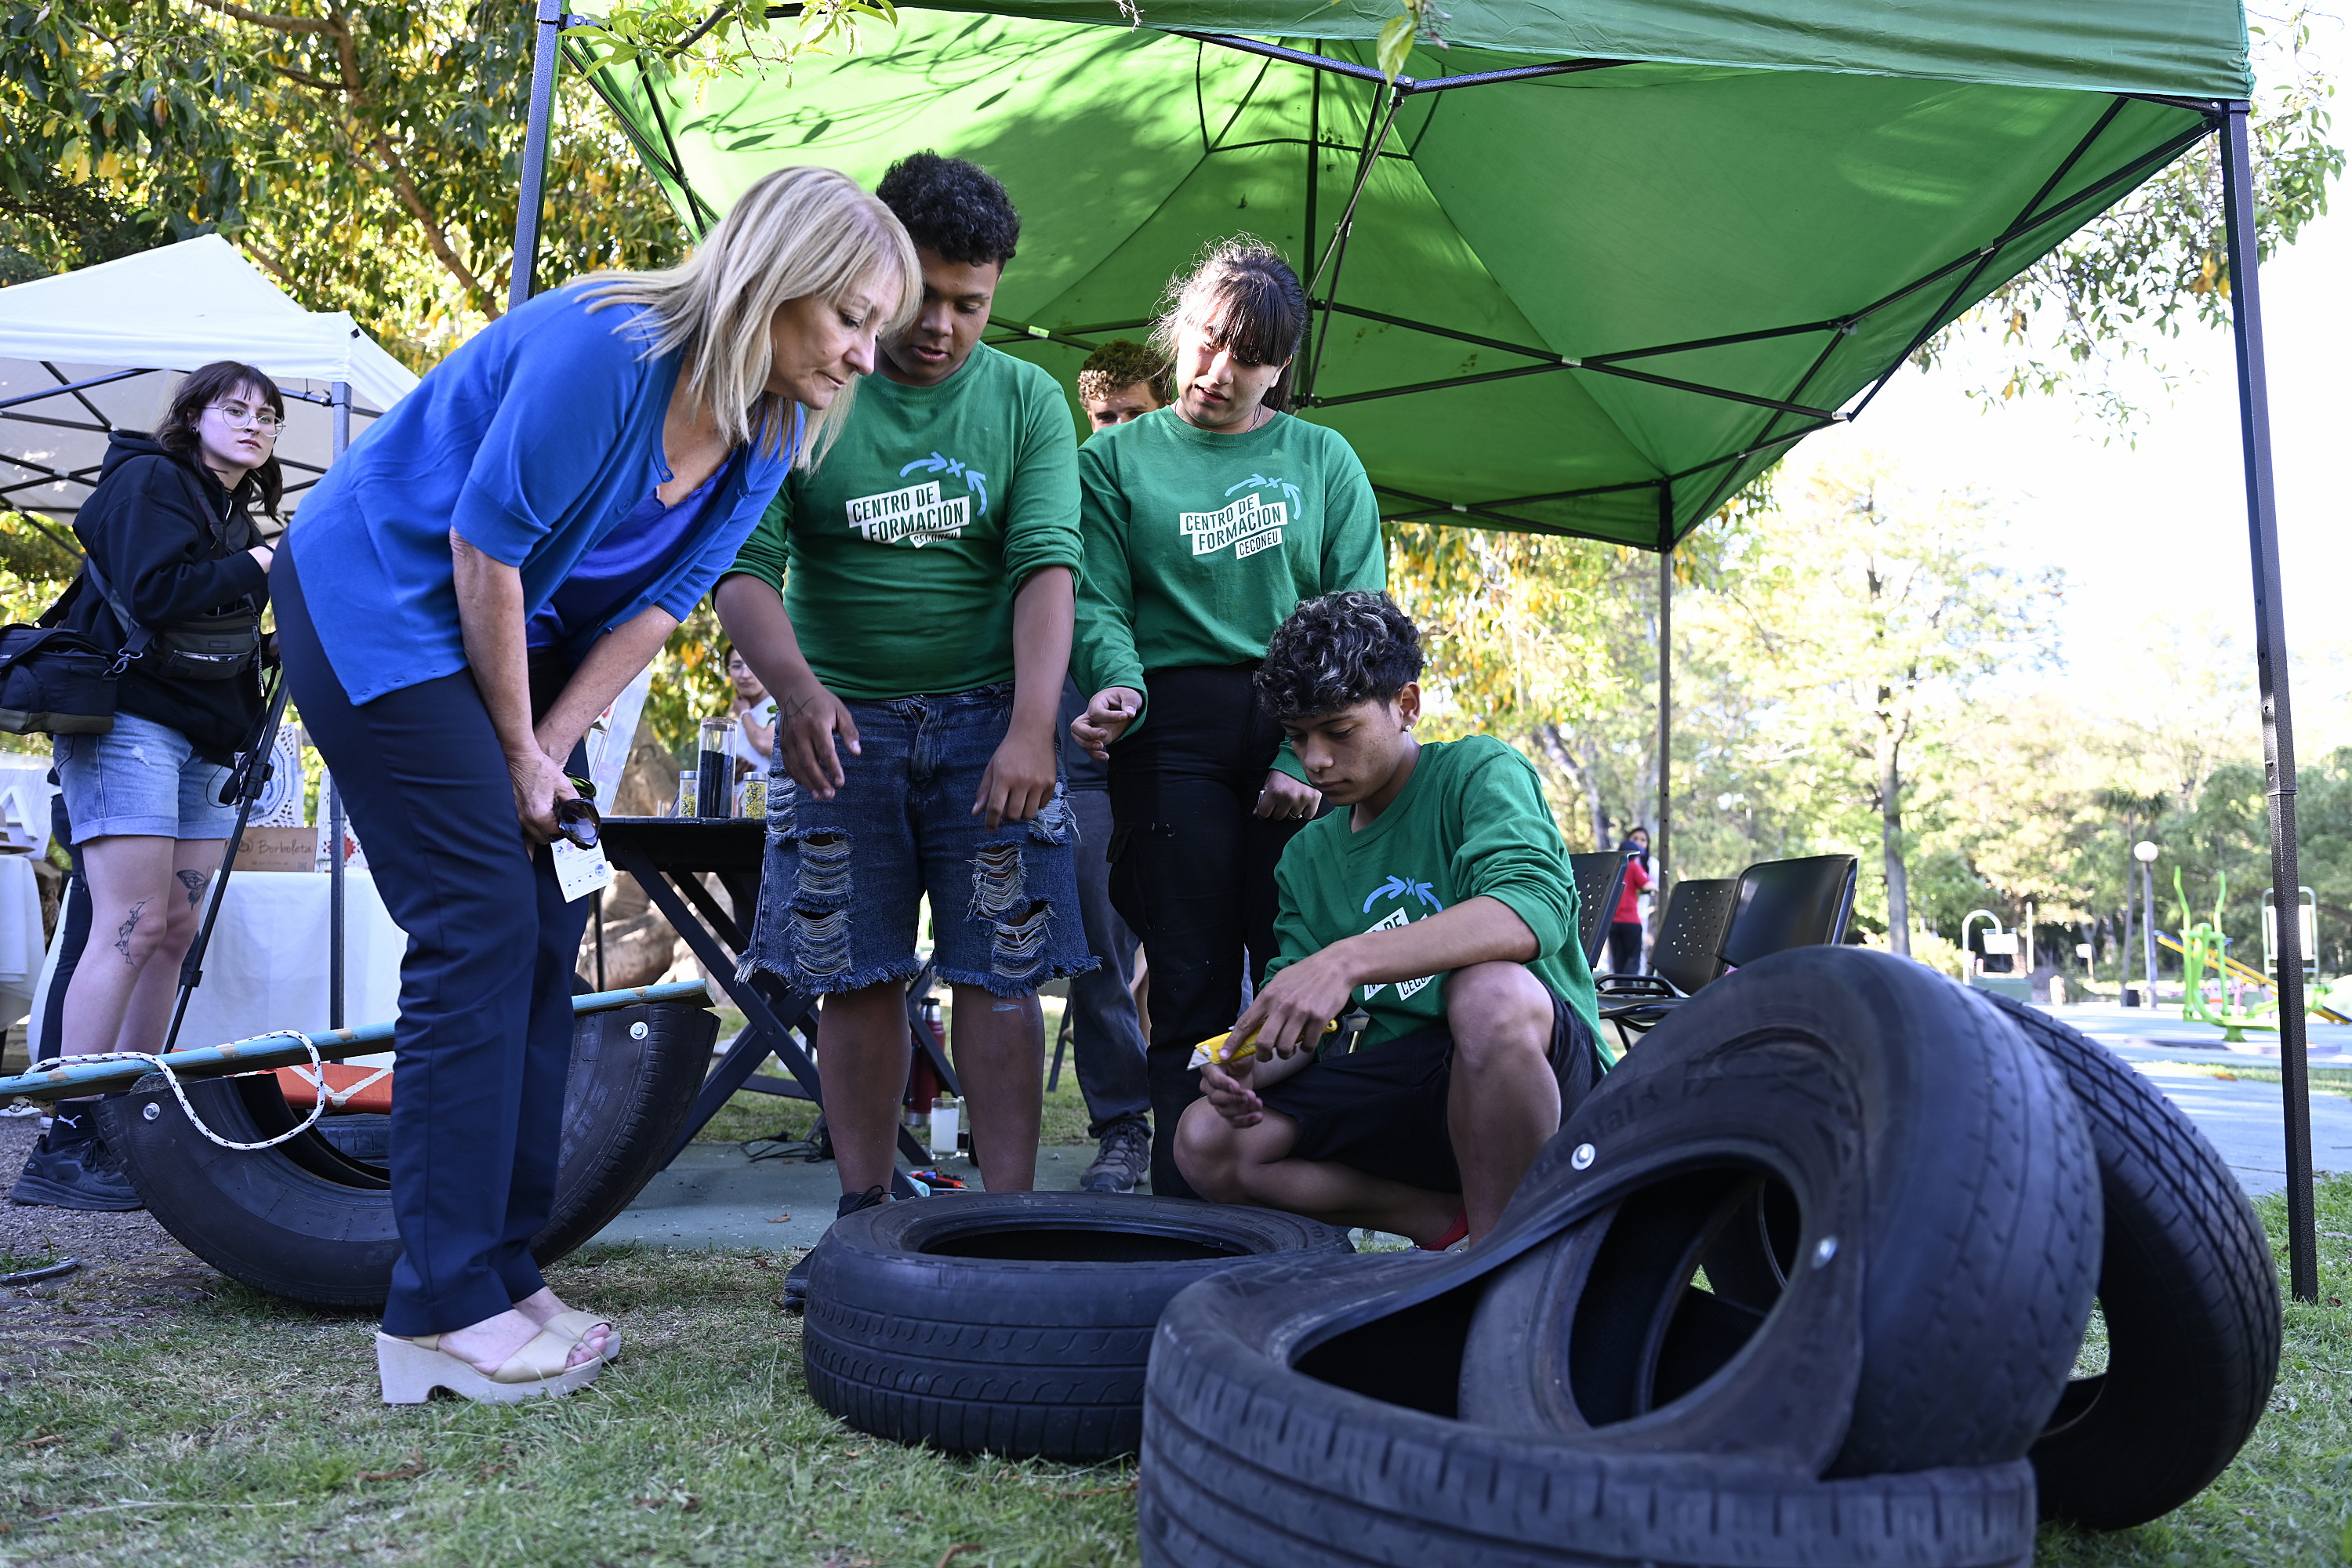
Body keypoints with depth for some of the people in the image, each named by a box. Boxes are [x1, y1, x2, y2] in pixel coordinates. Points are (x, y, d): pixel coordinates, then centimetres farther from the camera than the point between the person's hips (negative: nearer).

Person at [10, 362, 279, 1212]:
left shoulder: (237, 518, 22)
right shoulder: (150, 480, -3)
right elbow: (153, 592, -20)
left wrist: (247, 739, 14)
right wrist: (254, 572, -9)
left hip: (201, 743, 8)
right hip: (128, 720, -8)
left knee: (177, 930, 3)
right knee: (133, 926, -15)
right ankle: (65, 1143, -12)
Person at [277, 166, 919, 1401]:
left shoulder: (770, 432, -3)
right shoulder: (606, 348, -27)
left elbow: (660, 603, -1)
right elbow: (485, 545, -23)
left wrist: (547, 750, -8)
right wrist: (517, 755, -14)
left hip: (506, 636, 8)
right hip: (377, 597, -8)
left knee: (543, 938, 3)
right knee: (481, 926, -14)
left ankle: (501, 1273, 11)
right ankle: (439, 1313, -8)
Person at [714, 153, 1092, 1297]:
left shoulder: (1026, 401, 1)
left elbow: (1046, 566, -11)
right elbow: (744, 565, -8)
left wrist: (1032, 727, -25)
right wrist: (794, 686, -28)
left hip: (986, 715, 0)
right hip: (840, 720, 1)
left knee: (997, 973, -2)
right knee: (854, 974, 4)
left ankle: (1009, 1214, 5)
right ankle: (864, 1214, 15)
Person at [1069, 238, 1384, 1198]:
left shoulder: (1323, 460, 12)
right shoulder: (1115, 458, 12)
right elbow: (1099, 604, 2)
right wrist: (1120, 686, -20)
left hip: (1303, 731, 1)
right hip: (1175, 732, -1)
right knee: (1192, 984, 0)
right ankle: (1185, 1212, 6)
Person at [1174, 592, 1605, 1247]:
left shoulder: (1479, 771, -6)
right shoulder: (1307, 857, 13)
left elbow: (1535, 909, -27)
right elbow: (1298, 1024, 10)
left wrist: (1347, 959, -37)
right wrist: (1254, 1063, -15)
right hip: (1400, 1083, 6)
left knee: (1492, 991, -38)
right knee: (1206, 1144, -11)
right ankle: (1460, 1223, -6)